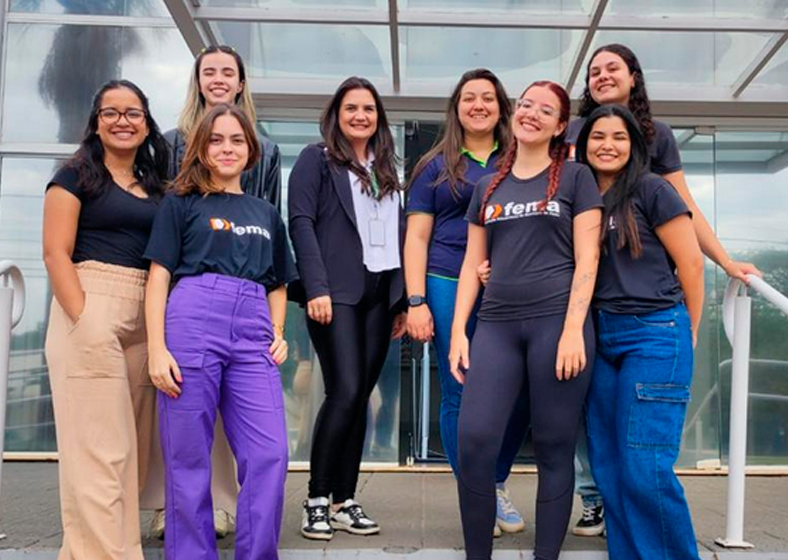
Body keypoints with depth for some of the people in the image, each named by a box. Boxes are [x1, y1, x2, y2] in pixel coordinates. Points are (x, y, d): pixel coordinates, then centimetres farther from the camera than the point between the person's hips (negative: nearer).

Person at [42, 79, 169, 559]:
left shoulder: (154, 187, 19)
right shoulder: (77, 176, 2)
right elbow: (56, 252, -6)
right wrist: (83, 322, -18)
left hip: (144, 318, 6)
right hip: (91, 308, -6)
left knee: (132, 445, 8)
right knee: (97, 446, -8)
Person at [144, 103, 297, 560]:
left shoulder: (267, 213, 23)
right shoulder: (181, 203, 11)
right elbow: (159, 276, 2)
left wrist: (277, 333, 10)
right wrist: (157, 349, -8)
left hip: (252, 332, 3)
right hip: (192, 319, -3)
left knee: (270, 454, -4)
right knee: (188, 457, 0)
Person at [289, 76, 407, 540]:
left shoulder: (386, 169, 21)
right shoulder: (317, 158, 4)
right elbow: (301, 222, -7)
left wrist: (402, 300, 13)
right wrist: (316, 288, -18)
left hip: (381, 293, 6)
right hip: (338, 291, -5)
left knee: (361, 396, 5)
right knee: (345, 393, -13)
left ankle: (345, 501, 12)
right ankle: (317, 498, 0)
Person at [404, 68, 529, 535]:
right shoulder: (437, 166, 9)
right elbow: (417, 237, 5)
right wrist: (416, 302, -5)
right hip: (449, 289, -1)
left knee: (516, 393, -1)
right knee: (460, 398, 3)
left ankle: (498, 485, 24)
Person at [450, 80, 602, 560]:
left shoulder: (575, 177, 6)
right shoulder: (487, 188, 17)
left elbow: (586, 258, -1)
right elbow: (473, 263, 16)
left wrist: (573, 330, -11)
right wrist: (458, 332, 7)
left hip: (557, 322, -3)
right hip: (496, 324, 3)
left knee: (553, 450, 2)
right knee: (474, 444, -6)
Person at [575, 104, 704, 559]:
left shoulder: (651, 189, -4)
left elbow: (691, 263, -3)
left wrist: (688, 335, 3)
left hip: (654, 335, -6)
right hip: (600, 339, 6)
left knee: (645, 468, -10)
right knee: (608, 467, 7)